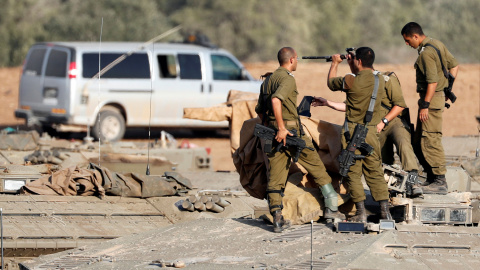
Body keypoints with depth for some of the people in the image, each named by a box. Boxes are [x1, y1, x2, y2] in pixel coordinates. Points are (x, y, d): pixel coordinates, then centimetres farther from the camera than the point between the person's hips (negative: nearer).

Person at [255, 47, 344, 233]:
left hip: (272, 133, 7)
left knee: (275, 177, 3)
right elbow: (276, 100, -27)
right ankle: (331, 207, 12)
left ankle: (277, 219, -5)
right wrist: (281, 128, -26)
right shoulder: (287, 78, -10)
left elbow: (260, 110, 22)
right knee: (316, 167, 8)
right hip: (290, 131, -7)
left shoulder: (267, 80, 17)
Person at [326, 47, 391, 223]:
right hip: (372, 131, 5)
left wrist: (335, 63, 22)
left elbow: (331, 83, 6)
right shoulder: (380, 81, 1)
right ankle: (385, 211, 7)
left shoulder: (351, 81, -14)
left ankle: (361, 213, 0)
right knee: (375, 172, 11)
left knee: (353, 172, 3)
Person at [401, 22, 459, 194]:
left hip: (431, 97, -10)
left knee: (430, 141, -10)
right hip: (438, 96, 10)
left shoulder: (426, 53, -18)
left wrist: (425, 106, -22)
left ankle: (440, 182, -10)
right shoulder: (437, 45, 13)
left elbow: (432, 81, -24)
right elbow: (454, 65, 20)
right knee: (418, 142, 14)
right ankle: (431, 178, 16)